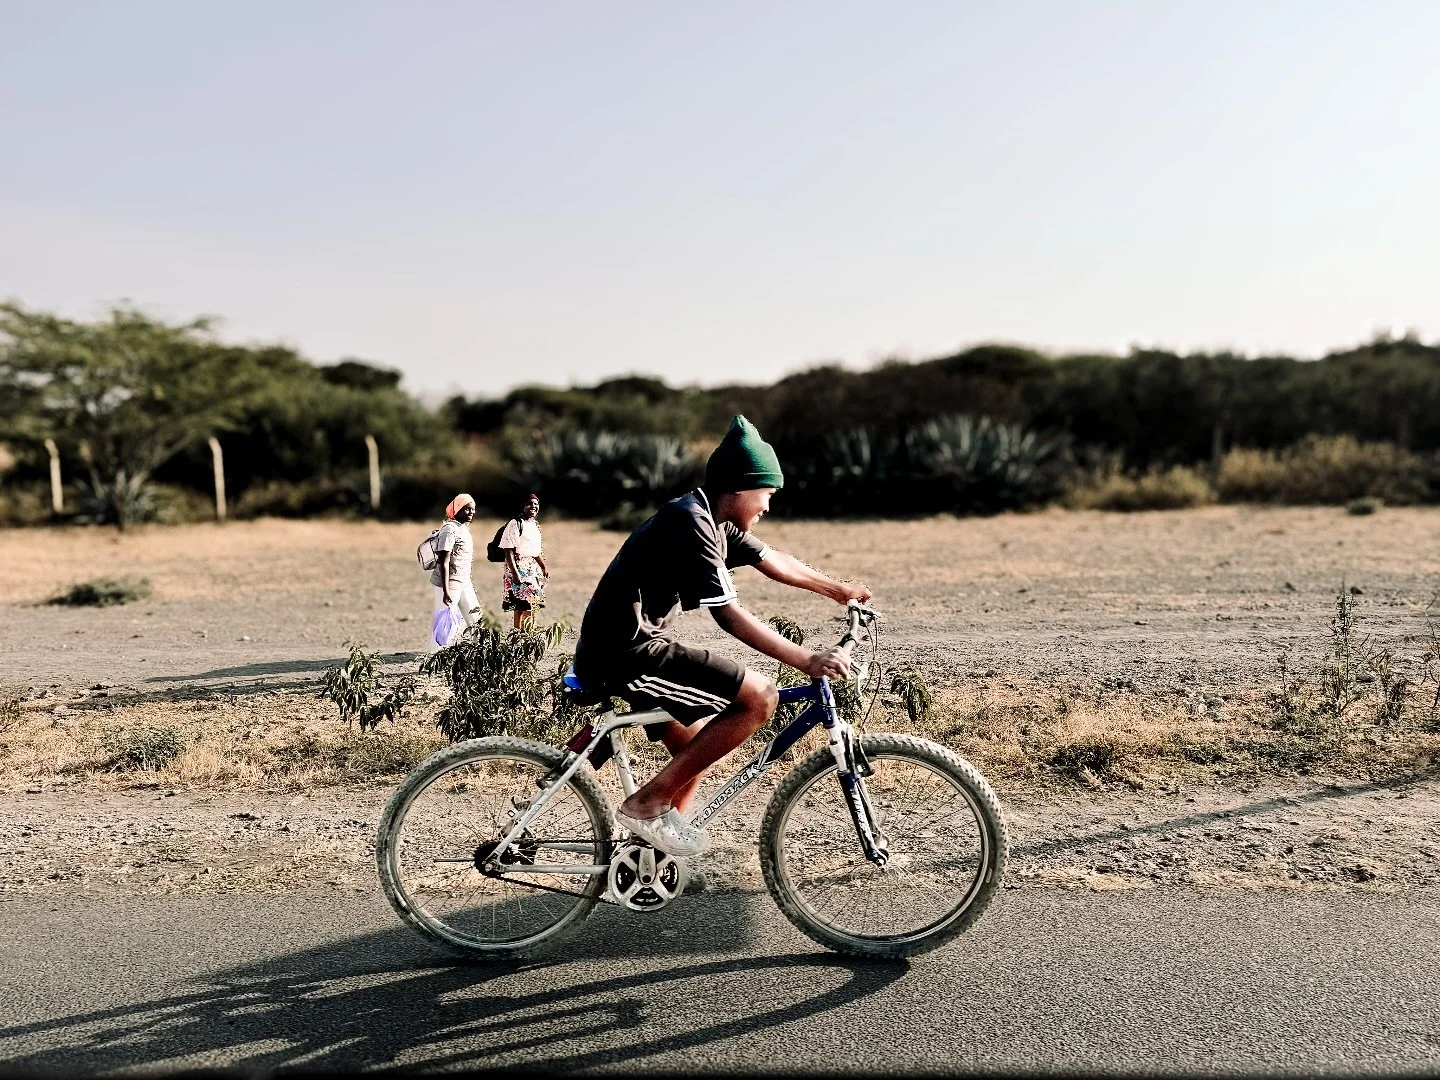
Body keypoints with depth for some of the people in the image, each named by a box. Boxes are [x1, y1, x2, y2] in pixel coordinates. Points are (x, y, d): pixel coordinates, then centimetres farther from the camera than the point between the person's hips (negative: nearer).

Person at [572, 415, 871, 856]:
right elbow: (731, 617, -24)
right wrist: (808, 662, -24)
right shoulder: (692, 524, -20)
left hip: (623, 649, 11)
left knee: (697, 749, 21)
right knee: (759, 698, -15)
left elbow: (771, 560, 22)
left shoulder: (714, 520, 10)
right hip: (625, 654, -11)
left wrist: (837, 588, 27)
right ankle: (648, 804, -8)